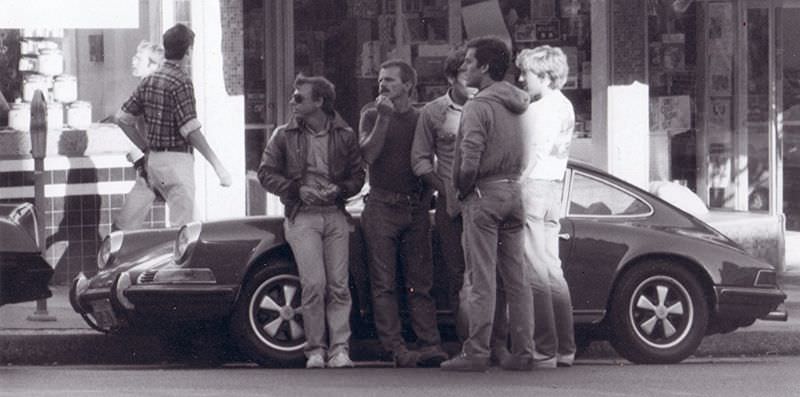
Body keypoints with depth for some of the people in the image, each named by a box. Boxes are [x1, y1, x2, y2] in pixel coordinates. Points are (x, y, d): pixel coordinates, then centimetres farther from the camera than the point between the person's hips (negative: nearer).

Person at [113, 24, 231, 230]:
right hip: (176, 159, -8)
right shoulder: (181, 82, -12)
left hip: (152, 159, 8)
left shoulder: (149, 80, 10)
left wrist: (144, 148, 18)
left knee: (126, 226, 9)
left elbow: (122, 118, 12)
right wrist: (218, 166, -17)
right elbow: (191, 130, -18)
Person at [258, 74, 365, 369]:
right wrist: (298, 190, -8)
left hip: (335, 214, 1)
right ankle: (315, 349, -2)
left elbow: (357, 176, 9)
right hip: (302, 216, -1)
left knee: (339, 286, -4)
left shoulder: (345, 136, 7)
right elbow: (266, 173, 5)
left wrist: (339, 190, -11)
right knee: (314, 284, -11)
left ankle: (340, 348, -1)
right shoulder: (285, 135, 5)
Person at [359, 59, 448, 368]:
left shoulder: (421, 119, 12)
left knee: (420, 282, -1)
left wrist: (429, 198, 6)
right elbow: (368, 154, -8)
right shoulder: (371, 115, 7)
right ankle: (396, 349, -9)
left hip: (416, 208, 2)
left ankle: (430, 345, -7)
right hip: (382, 206, -2)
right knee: (384, 284, -6)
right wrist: (383, 117, -13)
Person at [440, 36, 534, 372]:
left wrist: (463, 189, -4)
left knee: (481, 281, -6)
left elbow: (470, 158, -20)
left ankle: (476, 353, -4)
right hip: (514, 191, 8)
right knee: (516, 279, 8)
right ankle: (523, 352, 8)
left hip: (484, 194, -8)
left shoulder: (478, 106, -13)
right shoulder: (515, 103, 11)